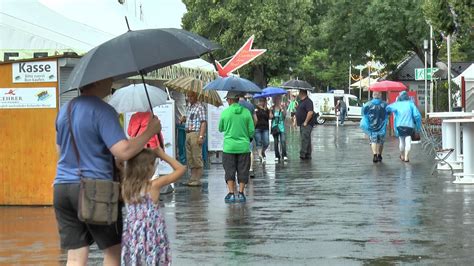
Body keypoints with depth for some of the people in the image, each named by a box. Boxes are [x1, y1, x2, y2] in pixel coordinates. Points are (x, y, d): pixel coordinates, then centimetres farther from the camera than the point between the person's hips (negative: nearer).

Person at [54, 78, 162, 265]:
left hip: (62, 188, 7)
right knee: (114, 249, 11)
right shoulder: (103, 111, -13)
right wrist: (150, 131, -10)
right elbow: (123, 152, -22)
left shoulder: (64, 110, 12)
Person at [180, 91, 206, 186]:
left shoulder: (200, 107, -8)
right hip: (188, 134, 9)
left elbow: (203, 122, -14)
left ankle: (197, 180, -5)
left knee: (197, 157, -7)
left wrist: (201, 136, -22)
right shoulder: (189, 107, 19)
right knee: (190, 158, 10)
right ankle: (193, 178, 15)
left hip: (196, 133, -9)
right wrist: (184, 119, 7)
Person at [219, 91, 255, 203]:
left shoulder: (225, 112, -5)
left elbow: (220, 129, 8)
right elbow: (251, 131, -1)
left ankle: (231, 193, -1)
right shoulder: (246, 112, -3)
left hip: (229, 146, -1)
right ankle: (241, 193, 7)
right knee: (243, 171, 8)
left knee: (229, 170, 5)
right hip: (243, 146, 1)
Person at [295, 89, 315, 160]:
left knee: (305, 139, -15)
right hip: (302, 124, 11)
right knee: (306, 139, 11)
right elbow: (299, 113, 28)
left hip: (307, 124, -11)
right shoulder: (301, 101, 19)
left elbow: (310, 112, -24)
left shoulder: (308, 101, -14)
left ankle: (303, 154, -20)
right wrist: (296, 121, 19)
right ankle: (308, 156, 15)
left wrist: (306, 122, -24)